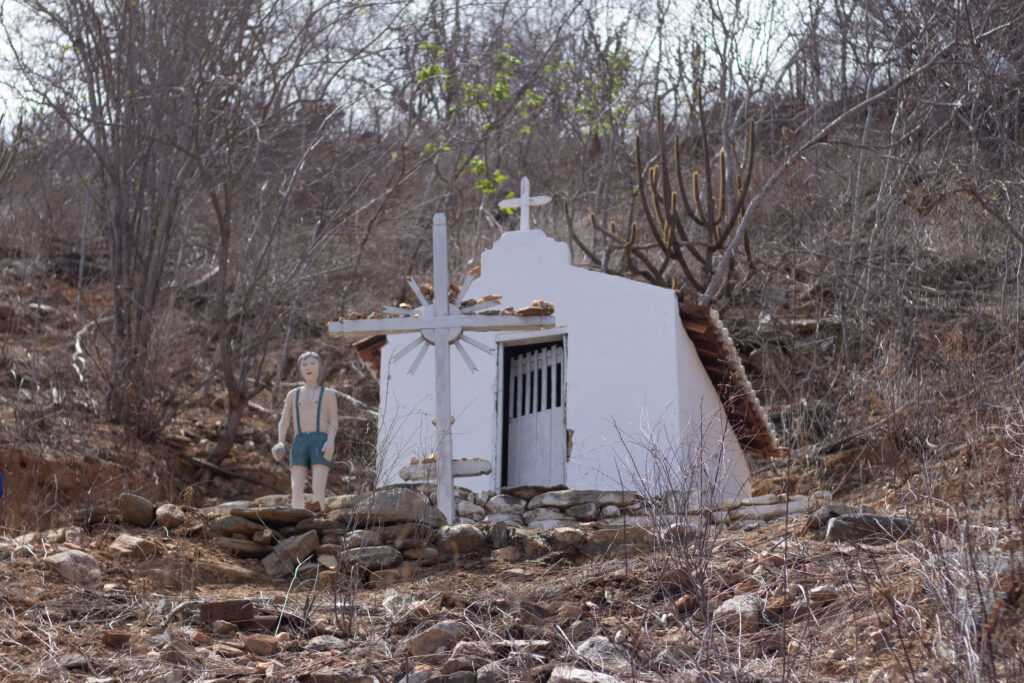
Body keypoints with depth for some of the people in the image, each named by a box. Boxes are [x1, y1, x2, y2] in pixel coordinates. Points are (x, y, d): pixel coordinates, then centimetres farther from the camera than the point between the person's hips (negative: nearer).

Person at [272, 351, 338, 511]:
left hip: (321, 443, -2)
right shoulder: (293, 394, 21)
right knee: (297, 487, -15)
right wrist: (280, 443, -1)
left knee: (318, 488, -19)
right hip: (299, 443, 2)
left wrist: (331, 440, -16)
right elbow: (283, 423, 18)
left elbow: (334, 423, 5)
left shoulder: (328, 394, 15)